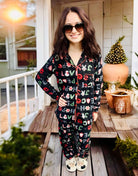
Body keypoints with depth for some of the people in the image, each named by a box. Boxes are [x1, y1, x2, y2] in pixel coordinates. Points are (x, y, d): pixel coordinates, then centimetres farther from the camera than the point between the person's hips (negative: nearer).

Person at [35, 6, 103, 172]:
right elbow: (40, 77, 0)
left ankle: (82, 157, 52)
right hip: (65, 109, 1)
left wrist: (95, 108, 1)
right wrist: (56, 95, -4)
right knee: (66, 137, 21)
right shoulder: (58, 56, -11)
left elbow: (98, 84, -3)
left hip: (86, 109, 0)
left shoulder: (94, 55, -10)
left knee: (84, 137, 19)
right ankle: (70, 157, 52)